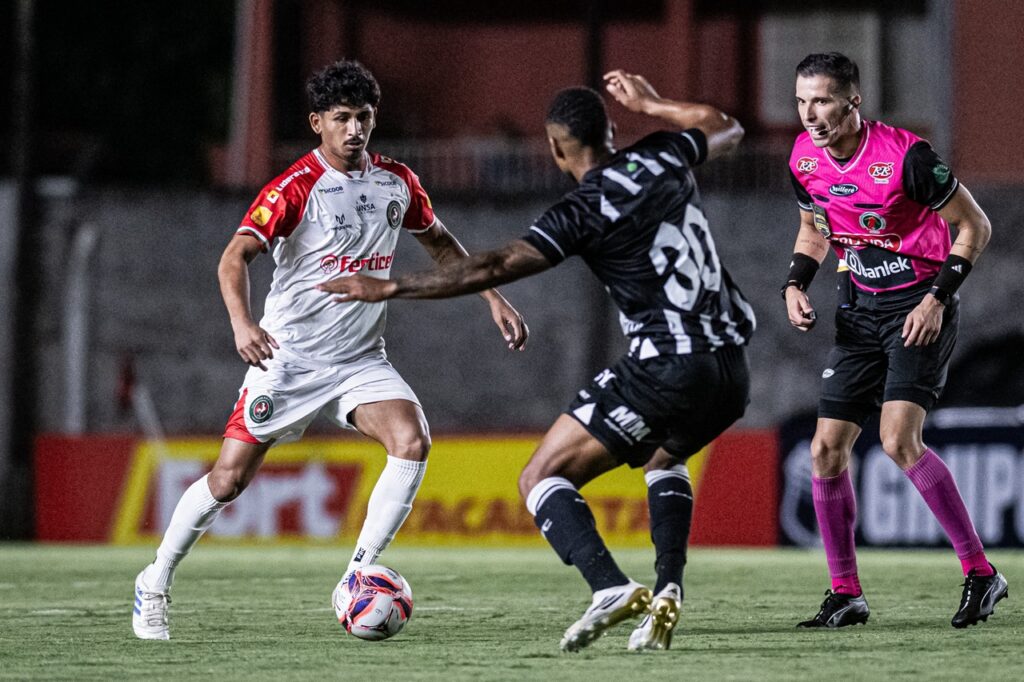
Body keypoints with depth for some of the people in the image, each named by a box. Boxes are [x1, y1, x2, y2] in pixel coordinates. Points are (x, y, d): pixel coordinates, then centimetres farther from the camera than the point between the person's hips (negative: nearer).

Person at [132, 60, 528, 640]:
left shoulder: (397, 181, 3)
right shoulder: (296, 187, -14)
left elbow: (438, 241, 22)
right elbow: (235, 257, -23)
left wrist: (494, 298, 15)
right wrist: (243, 323, -41)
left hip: (362, 359, 4)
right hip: (289, 356, -4)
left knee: (413, 442, -21)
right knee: (230, 479, -3)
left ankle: (358, 577, -13)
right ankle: (155, 586, 18)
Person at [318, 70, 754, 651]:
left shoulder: (584, 215, -8)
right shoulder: (663, 159, 10)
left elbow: (492, 269, -14)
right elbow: (726, 130, 32)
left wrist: (389, 288, -11)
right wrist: (651, 105, 38)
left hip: (666, 368, -7)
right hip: (731, 368, 7)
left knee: (543, 479, -1)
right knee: (665, 458, 36)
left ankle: (610, 587, -25)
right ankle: (668, 592, 13)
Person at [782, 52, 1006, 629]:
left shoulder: (905, 155, -21)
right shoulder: (806, 159, -2)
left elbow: (975, 226, -12)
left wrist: (937, 298, -19)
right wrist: (795, 285, 2)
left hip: (919, 309, -7)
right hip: (861, 311, 7)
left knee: (899, 440, -23)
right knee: (826, 450, 0)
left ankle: (981, 573, -12)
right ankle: (846, 595, 13)